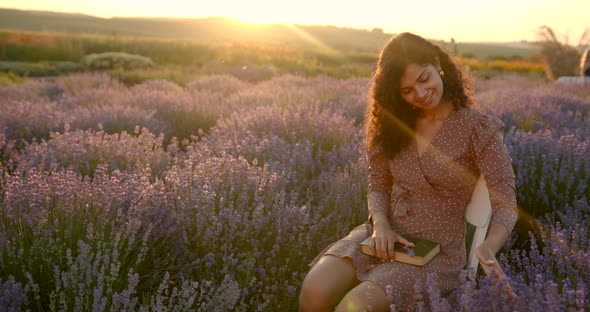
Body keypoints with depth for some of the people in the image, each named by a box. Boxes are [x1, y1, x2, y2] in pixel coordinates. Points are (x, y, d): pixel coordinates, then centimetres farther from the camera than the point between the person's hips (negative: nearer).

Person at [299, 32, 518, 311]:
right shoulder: (394, 124, 7)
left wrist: (488, 247, -33)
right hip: (386, 236, 4)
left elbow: (506, 205, -11)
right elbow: (377, 185, 11)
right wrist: (381, 223, -12)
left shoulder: (478, 129, -8)